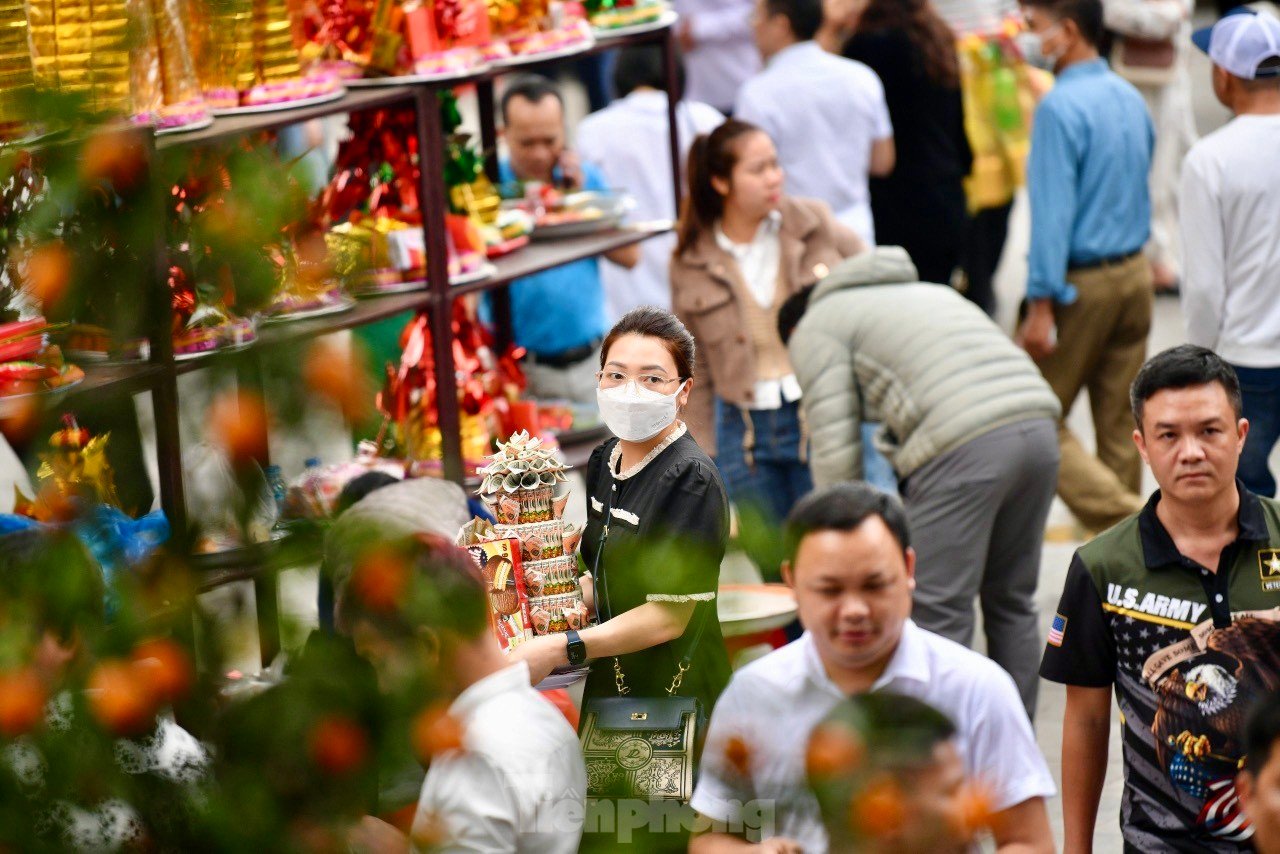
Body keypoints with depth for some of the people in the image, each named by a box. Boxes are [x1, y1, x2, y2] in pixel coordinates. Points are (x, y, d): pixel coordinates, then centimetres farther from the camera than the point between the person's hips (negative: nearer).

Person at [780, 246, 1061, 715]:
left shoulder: (814, 330, 15)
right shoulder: (928, 291, 37)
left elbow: (834, 446, 5)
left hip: (963, 447, -8)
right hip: (1039, 427, 8)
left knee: (940, 614, -2)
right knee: (1012, 602, 18)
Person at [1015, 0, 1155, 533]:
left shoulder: (1060, 106, -16)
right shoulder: (1131, 99, 8)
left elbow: (1052, 213, -19)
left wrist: (1041, 305, -18)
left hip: (1081, 282, -8)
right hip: (1135, 274, 8)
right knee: (1120, 423, 12)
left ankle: (1127, 522, -11)